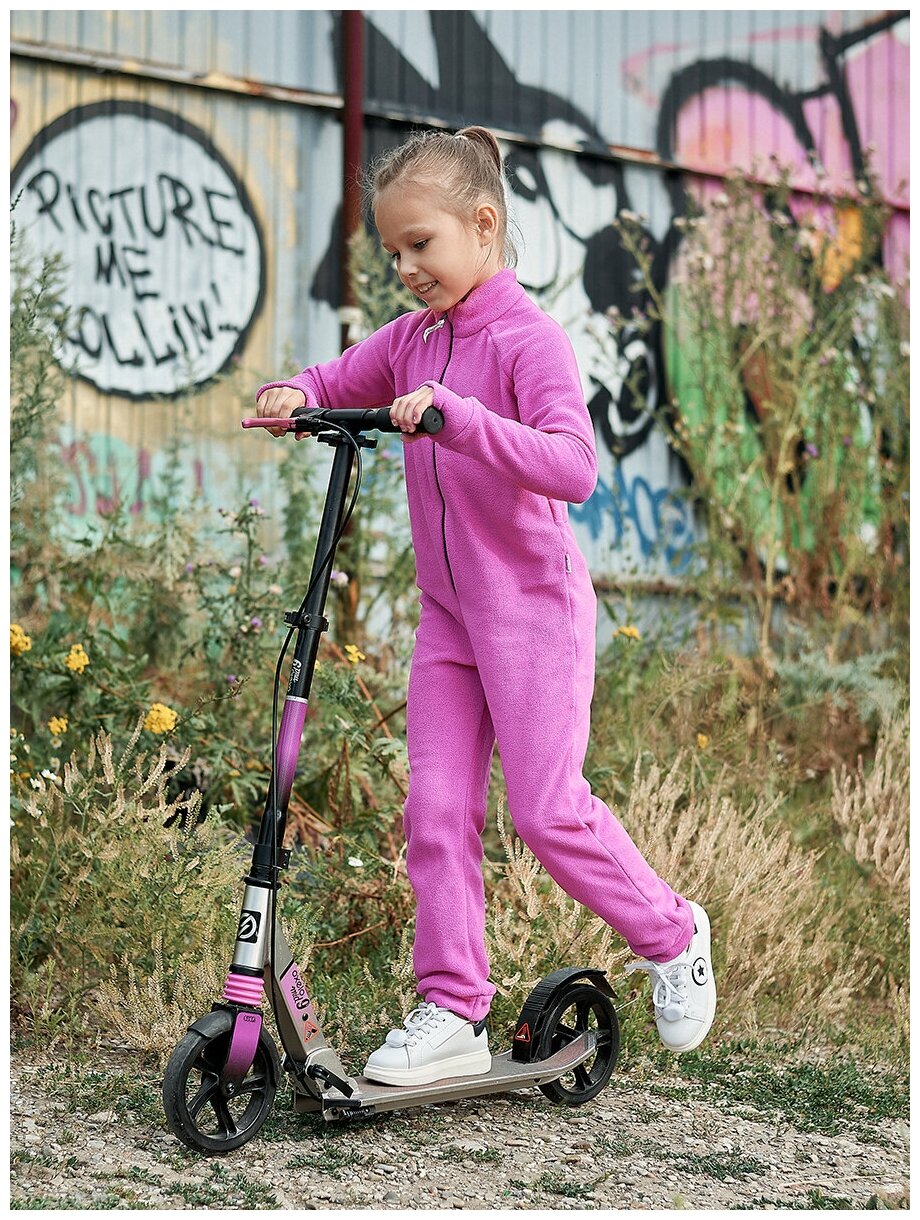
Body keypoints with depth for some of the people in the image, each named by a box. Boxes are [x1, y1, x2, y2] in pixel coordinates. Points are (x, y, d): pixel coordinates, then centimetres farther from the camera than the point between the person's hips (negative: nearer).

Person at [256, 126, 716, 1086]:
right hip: (447, 612, 7)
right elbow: (337, 383, 20)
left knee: (547, 811, -5)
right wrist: (294, 394, -4)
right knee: (435, 811, 2)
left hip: (533, 608, -7)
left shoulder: (527, 339, -15)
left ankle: (672, 936, 19)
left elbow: (572, 469, -27)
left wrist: (458, 417, -37)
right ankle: (452, 1013, 8)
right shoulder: (410, 340, 7)